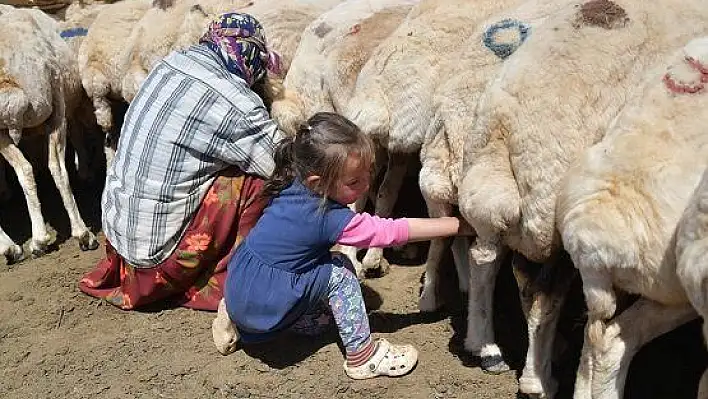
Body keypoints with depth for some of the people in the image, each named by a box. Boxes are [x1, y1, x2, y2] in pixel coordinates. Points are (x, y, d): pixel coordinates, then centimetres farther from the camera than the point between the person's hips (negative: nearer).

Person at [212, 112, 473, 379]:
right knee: (339, 272, -10)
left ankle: (238, 321, 23)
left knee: (318, 322, 24)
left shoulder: (293, 187, -4)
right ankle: (362, 358, -4)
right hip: (262, 304, -8)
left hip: (237, 290, 8)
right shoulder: (329, 219, -24)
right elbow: (394, 232, -18)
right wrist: (460, 225, -12)